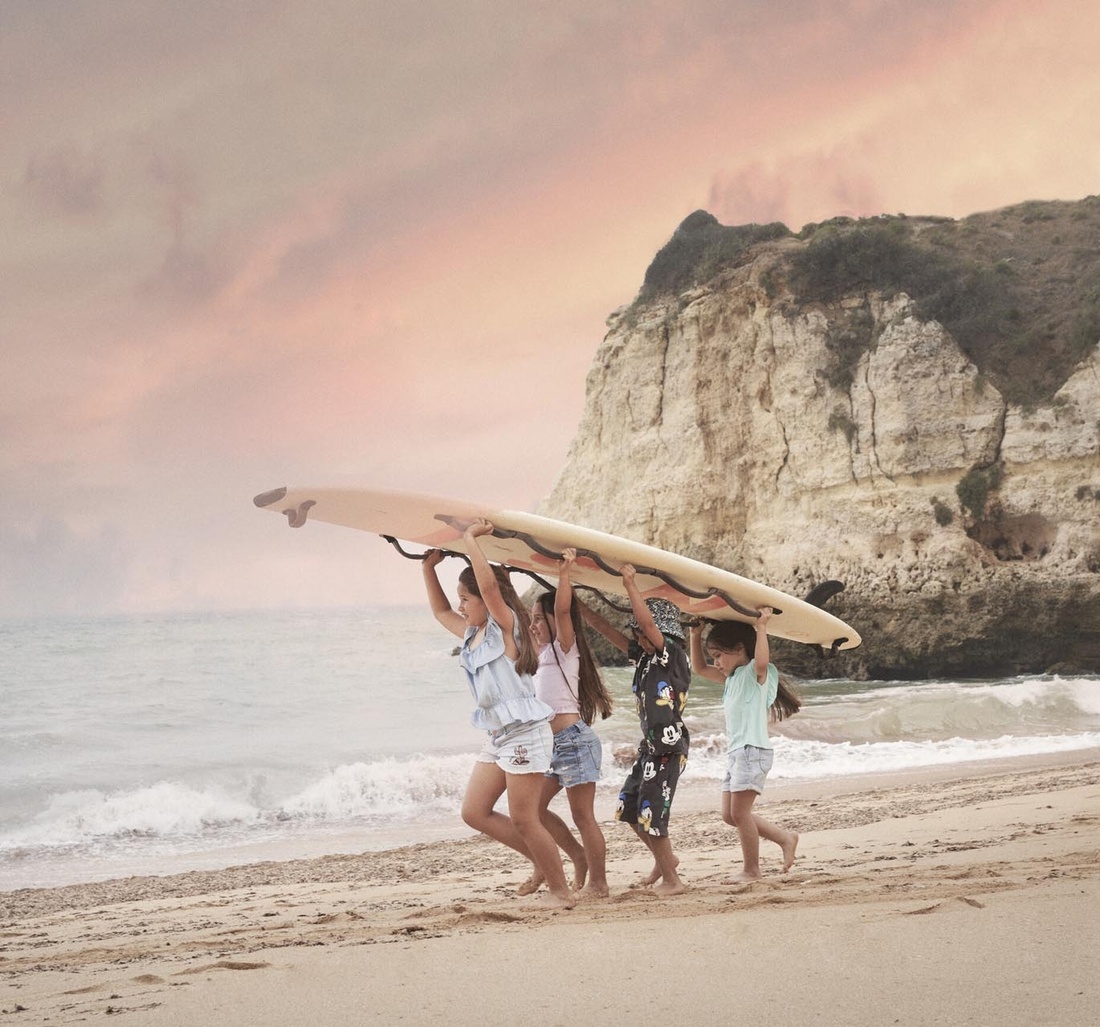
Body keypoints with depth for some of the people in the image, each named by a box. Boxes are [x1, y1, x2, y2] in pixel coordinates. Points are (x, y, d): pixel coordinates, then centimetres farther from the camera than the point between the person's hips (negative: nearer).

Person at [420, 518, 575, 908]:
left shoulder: (506, 626, -10)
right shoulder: (471, 633, 14)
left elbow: (489, 585, -27)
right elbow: (440, 611, 30)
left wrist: (470, 540, -20)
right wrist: (429, 568, 21)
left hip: (525, 733, -9)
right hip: (498, 737, 9)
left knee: (523, 820, -6)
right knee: (474, 811, 6)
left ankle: (561, 892, 6)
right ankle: (544, 860, 16)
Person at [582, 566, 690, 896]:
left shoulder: (674, 656, -13)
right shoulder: (646, 656, 9)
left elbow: (648, 622, -28)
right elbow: (610, 632, 13)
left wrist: (631, 585, -28)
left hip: (669, 749, -9)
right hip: (650, 745, 9)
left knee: (651, 814, -7)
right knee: (628, 809, 15)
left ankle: (672, 880, 6)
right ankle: (663, 860, 33)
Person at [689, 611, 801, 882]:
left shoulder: (755, 673, -7)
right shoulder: (732, 676, 20)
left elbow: (761, 661, -32)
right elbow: (700, 668, 29)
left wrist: (761, 627, -26)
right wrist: (696, 636, 18)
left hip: (752, 750, -10)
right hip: (736, 752, 10)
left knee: (740, 811, -10)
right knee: (730, 815, 7)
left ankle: (752, 870, -3)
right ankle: (785, 838, 13)